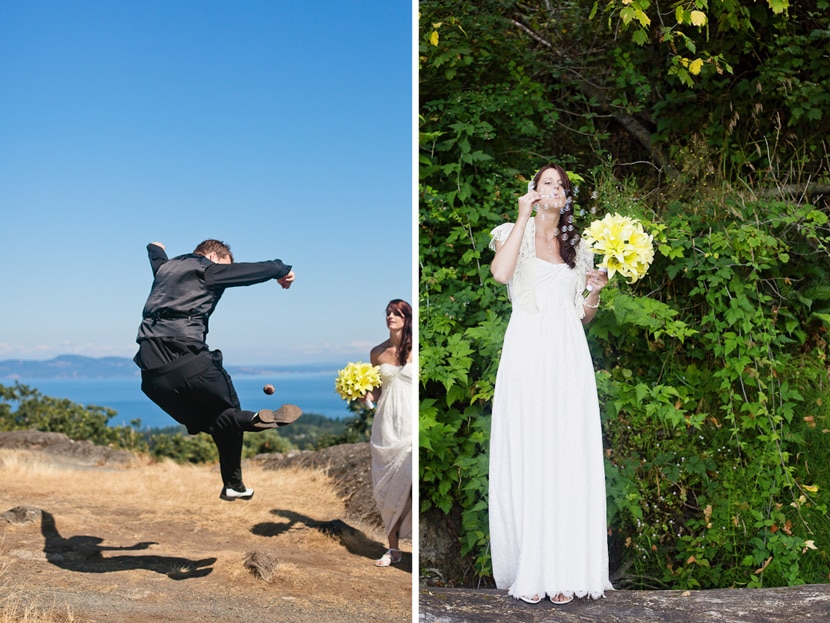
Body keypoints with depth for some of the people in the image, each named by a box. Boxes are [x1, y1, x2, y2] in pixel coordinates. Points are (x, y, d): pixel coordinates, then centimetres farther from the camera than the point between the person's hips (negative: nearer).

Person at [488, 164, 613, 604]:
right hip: (527, 353, -4)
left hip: (568, 356, 4)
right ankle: (529, 570, 1)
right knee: (527, 456, -5)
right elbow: (500, 273, -17)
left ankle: (564, 568, 5)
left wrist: (597, 290, 1)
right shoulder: (515, 233, 7)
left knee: (568, 459, 0)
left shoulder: (577, 247, 19)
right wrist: (524, 217, -10)